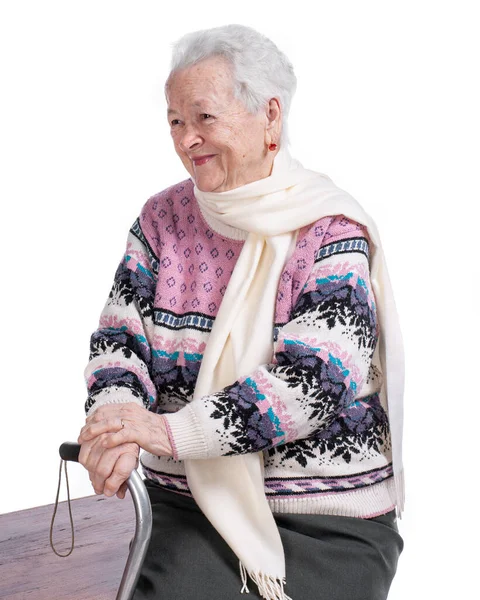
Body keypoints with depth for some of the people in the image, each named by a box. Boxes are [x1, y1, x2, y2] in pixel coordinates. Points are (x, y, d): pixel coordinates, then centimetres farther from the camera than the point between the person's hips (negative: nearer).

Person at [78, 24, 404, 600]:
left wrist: (172, 429, -28)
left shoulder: (332, 228, -8)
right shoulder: (162, 218, 6)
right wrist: (114, 416, -22)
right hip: (191, 505, 2)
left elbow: (318, 380, -19)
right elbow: (119, 336, 2)